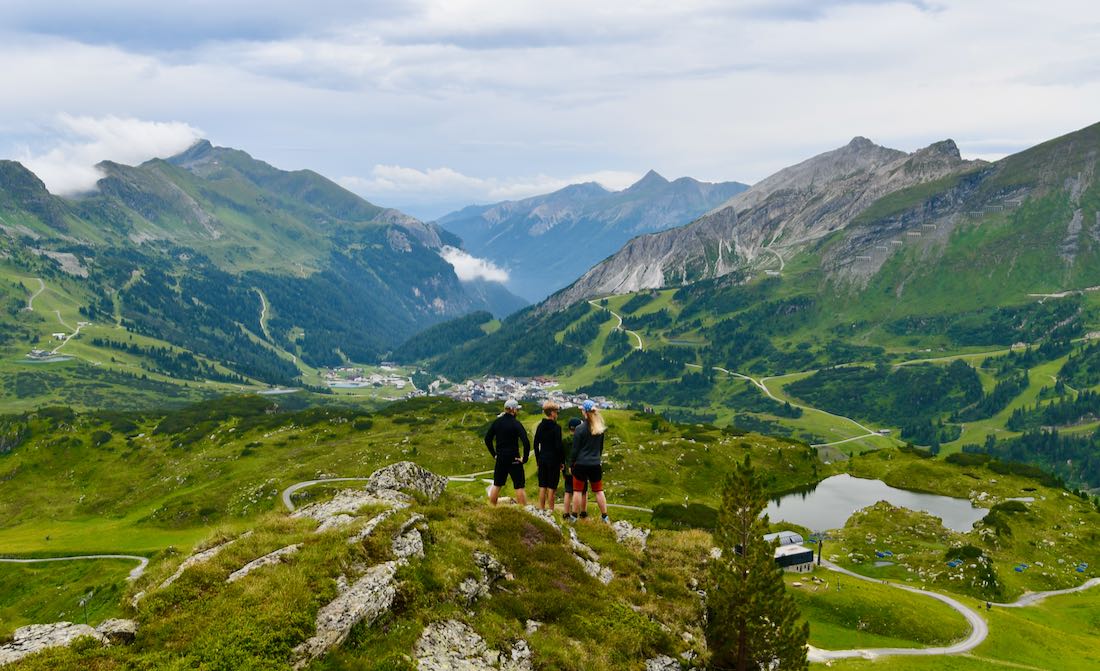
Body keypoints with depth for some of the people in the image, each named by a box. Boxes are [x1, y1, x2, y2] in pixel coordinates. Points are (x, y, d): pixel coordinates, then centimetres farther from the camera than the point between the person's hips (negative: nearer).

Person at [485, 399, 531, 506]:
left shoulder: (497, 422, 4)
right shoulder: (515, 423, -14)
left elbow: (487, 439, 11)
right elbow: (526, 442, -23)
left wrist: (494, 454, 14)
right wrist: (525, 458, -14)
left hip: (500, 458, 5)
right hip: (514, 459, -5)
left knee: (496, 485, 16)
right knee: (519, 486, 0)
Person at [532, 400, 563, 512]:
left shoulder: (540, 426, 5)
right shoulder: (556, 427, -13)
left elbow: (535, 444, 8)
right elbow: (558, 446, -14)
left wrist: (538, 459, 16)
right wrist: (561, 461, -5)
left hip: (542, 459, 5)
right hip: (553, 459, -5)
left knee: (542, 486, 10)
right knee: (551, 487, 0)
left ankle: (541, 509, 13)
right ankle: (551, 510, 3)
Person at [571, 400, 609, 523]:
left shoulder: (580, 428, -13)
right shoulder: (600, 428, 2)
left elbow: (575, 449, -8)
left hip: (581, 464, -4)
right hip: (596, 464, 4)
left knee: (577, 490, 6)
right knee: (599, 490, 12)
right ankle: (604, 516, 13)